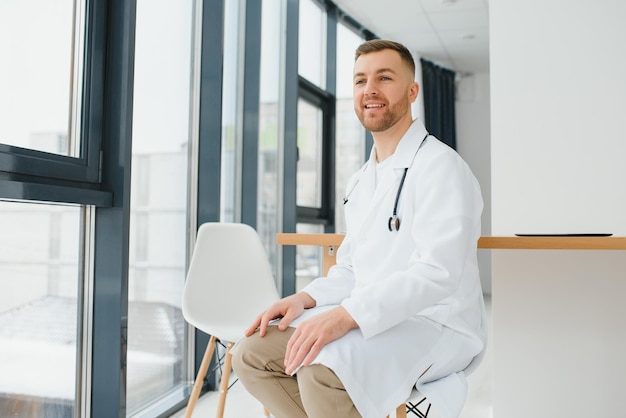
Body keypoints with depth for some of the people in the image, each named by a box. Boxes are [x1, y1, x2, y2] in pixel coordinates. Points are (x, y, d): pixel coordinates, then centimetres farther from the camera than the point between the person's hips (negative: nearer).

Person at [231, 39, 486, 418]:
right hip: (368, 321, 8)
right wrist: (305, 299, 0)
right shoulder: (361, 182, 16)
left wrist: (346, 315, -31)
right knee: (252, 354, -4)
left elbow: (437, 271, -22)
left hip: (436, 325, -8)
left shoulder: (440, 165, -11)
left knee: (323, 372, -34)